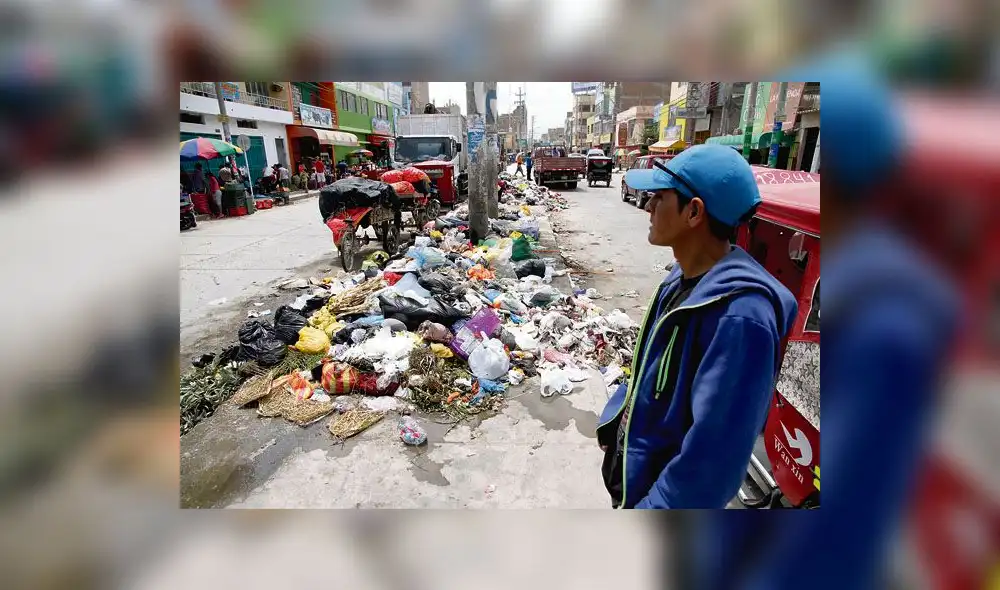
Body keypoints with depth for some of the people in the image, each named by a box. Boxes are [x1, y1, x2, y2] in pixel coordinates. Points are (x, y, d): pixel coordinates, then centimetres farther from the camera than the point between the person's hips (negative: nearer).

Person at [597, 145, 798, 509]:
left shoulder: (740, 314, -33)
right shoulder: (686, 276, -5)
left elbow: (715, 453, -30)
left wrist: (654, 504, -21)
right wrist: (616, 421, 13)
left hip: (666, 488, -7)